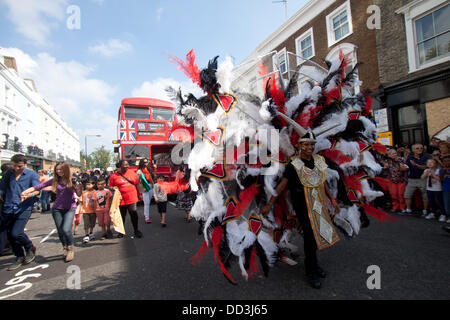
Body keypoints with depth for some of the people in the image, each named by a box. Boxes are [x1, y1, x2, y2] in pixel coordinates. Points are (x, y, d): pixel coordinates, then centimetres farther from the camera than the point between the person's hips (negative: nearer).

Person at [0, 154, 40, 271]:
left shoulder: (32, 174, -1)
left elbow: (37, 189, -9)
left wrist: (29, 194, -29)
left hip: (24, 208, -5)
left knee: (16, 233, -15)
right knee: (10, 235, 8)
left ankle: (30, 249, 13)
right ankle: (20, 257, 25)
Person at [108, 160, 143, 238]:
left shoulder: (132, 172, 4)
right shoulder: (114, 176, -2)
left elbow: (137, 184, 10)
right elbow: (110, 186, 7)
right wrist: (113, 188, -16)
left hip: (132, 198, 1)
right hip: (121, 199, -1)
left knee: (134, 214, 2)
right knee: (122, 216, 12)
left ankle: (136, 230, 17)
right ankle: (121, 231, 31)